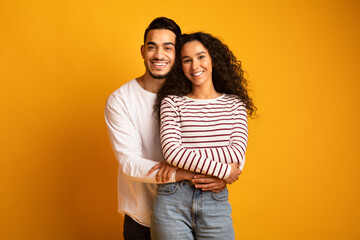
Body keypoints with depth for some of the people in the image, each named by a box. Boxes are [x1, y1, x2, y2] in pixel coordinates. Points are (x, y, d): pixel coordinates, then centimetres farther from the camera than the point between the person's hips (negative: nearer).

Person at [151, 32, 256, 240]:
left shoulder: (235, 104, 6)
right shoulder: (172, 102, 1)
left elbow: (238, 153, -7)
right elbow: (172, 151, -12)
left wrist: (185, 158, -13)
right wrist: (222, 170, -13)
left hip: (216, 202, 2)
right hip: (173, 202, -1)